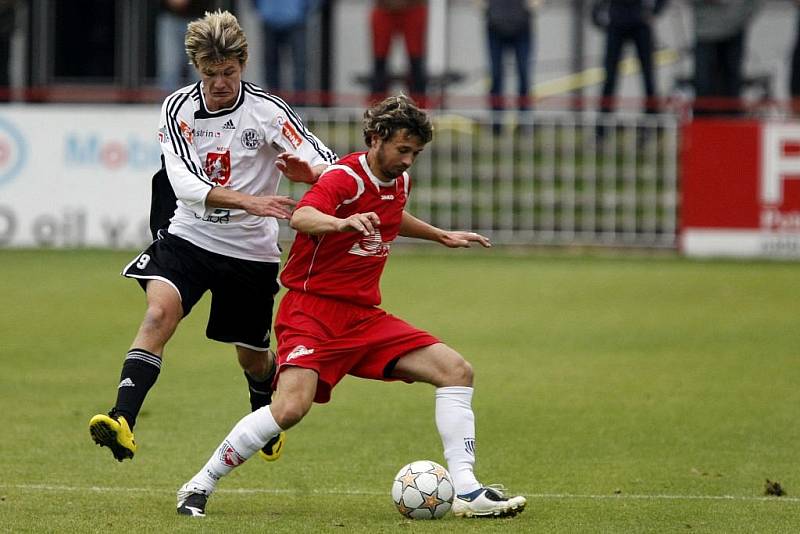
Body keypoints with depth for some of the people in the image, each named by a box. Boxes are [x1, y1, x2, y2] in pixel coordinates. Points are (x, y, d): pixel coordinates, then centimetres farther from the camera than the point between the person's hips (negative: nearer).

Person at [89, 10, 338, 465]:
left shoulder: (268, 111, -12)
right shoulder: (178, 108, -7)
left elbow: (327, 164, -15)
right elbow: (184, 181, -20)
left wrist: (307, 170, -41)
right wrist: (248, 201, -35)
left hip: (251, 251, 0)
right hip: (190, 238, 0)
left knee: (253, 358, 13)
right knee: (159, 312, -27)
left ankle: (268, 419, 47)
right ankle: (123, 423, -36)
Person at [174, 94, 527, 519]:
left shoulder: (398, 182, 10)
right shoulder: (345, 178, -16)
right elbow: (301, 217, -39)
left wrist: (441, 236, 40)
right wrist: (343, 223, -58)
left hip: (365, 317, 8)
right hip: (313, 310, -8)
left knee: (456, 371, -4)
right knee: (292, 407, -28)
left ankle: (466, 492, -6)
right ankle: (198, 488, -11)